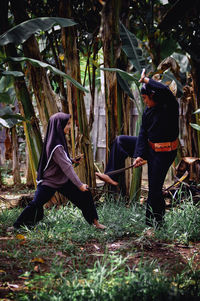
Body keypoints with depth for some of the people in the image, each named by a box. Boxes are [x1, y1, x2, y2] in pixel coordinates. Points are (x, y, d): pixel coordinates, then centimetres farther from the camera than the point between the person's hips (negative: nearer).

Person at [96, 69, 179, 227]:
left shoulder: (170, 107, -19)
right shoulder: (148, 112, 4)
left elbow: (165, 90, -40)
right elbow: (143, 134, 0)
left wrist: (146, 80, -30)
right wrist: (139, 155, -12)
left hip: (164, 153, -8)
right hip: (150, 147, 8)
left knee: (155, 188, -5)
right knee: (120, 141, 10)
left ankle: (155, 224, 8)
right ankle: (113, 176, 7)